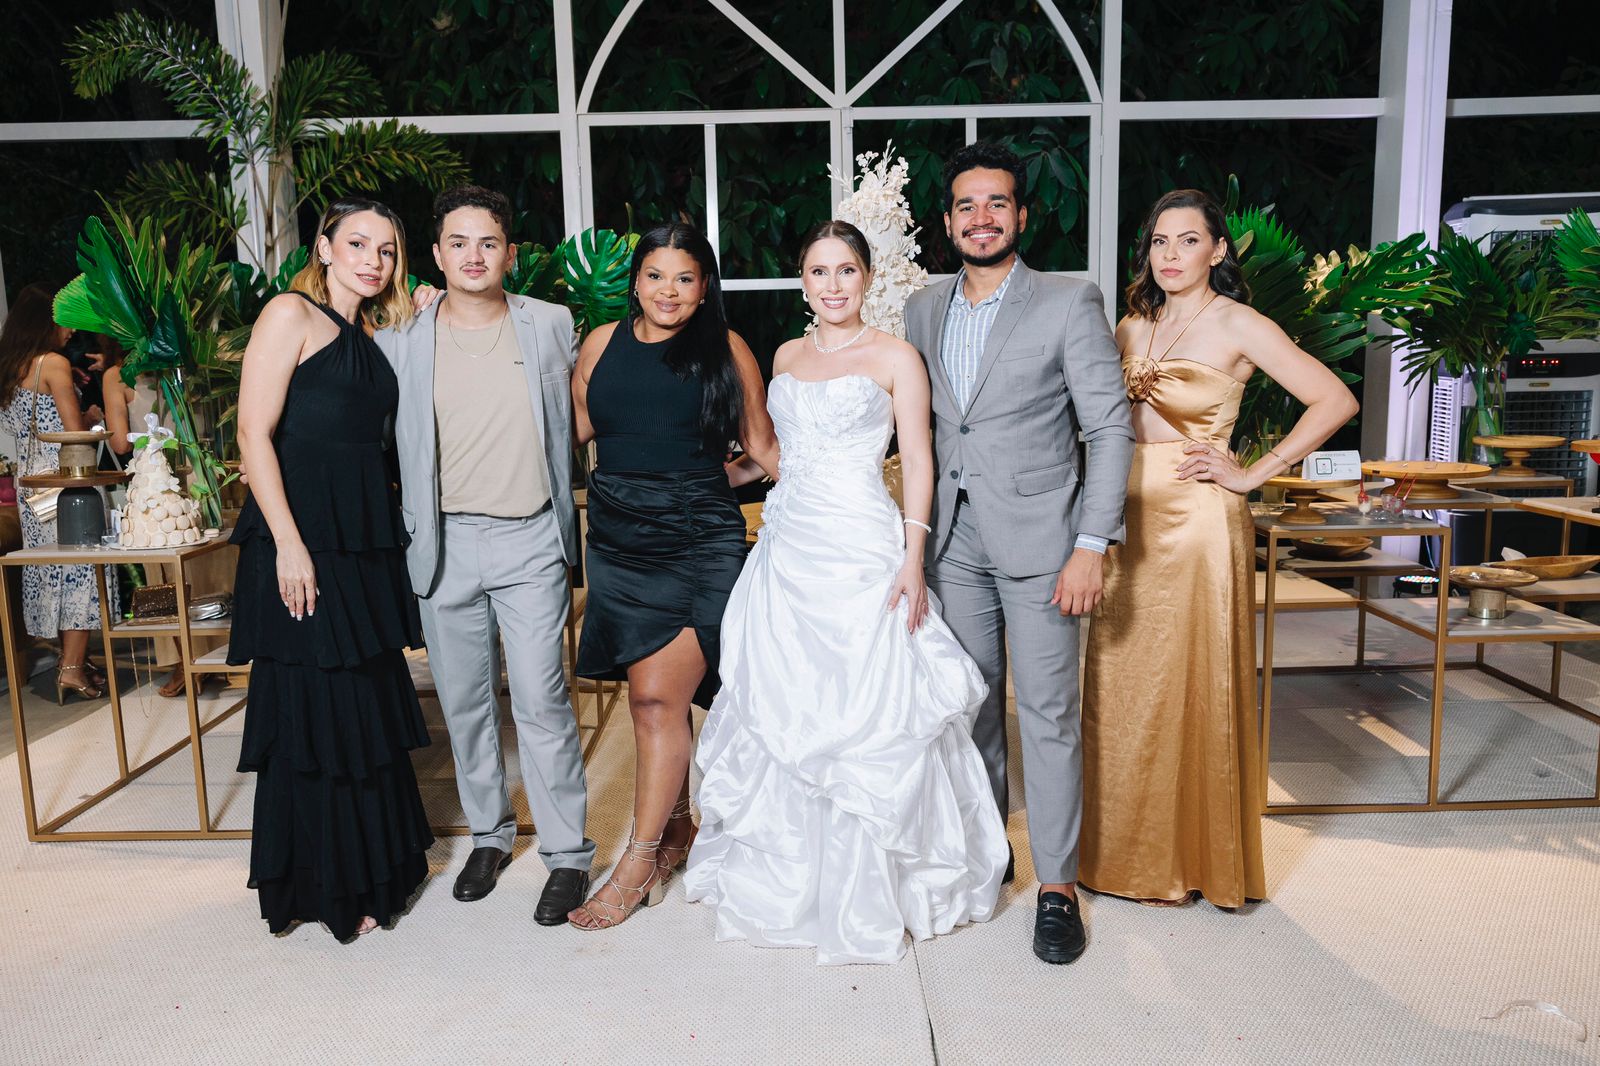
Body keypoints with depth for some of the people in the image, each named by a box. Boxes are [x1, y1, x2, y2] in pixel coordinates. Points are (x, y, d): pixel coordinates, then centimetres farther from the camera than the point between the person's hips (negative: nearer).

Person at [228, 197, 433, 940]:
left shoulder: (368, 335, 18)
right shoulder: (292, 314, -5)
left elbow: (369, 440, 14)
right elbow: (255, 434, -12)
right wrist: (289, 545, -19)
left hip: (365, 537, 8)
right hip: (304, 535, -8)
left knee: (370, 699, 14)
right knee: (312, 706, 1)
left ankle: (375, 863, 29)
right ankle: (325, 887, 16)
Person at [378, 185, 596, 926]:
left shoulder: (551, 325, 1)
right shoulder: (401, 341, 1)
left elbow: (571, 420, 15)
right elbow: (390, 440, 12)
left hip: (529, 538, -2)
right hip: (445, 542, 2)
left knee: (541, 701, -4)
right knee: (464, 701, 13)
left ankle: (568, 855, 10)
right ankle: (489, 834, 32)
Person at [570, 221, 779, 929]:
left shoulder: (725, 350, 2)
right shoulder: (602, 344, 9)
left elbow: (762, 444, 6)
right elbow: (573, 427, 19)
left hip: (699, 544, -3)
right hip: (619, 543, 4)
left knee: (658, 698, -7)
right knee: (654, 698, 10)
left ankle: (640, 860, 7)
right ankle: (676, 829, 29)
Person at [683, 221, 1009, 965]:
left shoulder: (895, 358, -1)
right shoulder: (786, 356, 14)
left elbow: (917, 461, -5)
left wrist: (913, 558, -12)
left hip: (861, 554, -5)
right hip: (787, 550, 5)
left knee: (865, 712, -2)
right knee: (783, 711, 9)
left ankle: (871, 885, 16)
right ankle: (791, 874, 26)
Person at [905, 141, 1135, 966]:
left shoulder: (1069, 303, -5)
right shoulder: (922, 309, 10)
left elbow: (1110, 428, -7)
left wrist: (1091, 546, -15)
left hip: (1038, 539, -4)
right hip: (954, 541, 5)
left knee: (1048, 713, 0)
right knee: (970, 706, 13)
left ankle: (1057, 885, 14)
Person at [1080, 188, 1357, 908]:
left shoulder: (1237, 326, -6)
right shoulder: (1132, 326, 12)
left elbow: (1336, 401, -11)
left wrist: (1253, 474, -10)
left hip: (1197, 521, -6)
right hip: (1130, 520, 6)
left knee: (1192, 687, 3)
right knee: (1121, 687, 9)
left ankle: (1195, 858, 20)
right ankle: (1129, 853, 25)